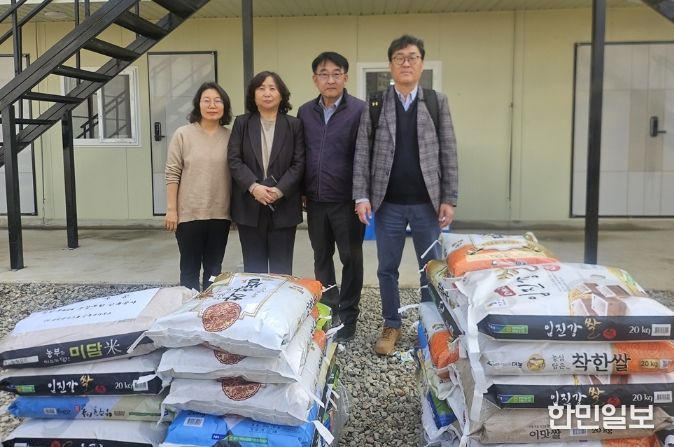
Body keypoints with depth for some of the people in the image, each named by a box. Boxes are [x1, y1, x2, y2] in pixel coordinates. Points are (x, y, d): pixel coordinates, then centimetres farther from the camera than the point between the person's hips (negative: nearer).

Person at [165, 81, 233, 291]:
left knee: (214, 269, 14)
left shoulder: (230, 137, 3)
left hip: (220, 214, 3)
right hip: (189, 214, -2)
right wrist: (171, 209, -8)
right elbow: (172, 174, -4)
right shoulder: (183, 134, -4)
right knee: (190, 268, 8)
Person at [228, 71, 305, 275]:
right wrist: (254, 187, -16)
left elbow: (299, 163, -2)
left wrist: (279, 190, -15)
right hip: (249, 205, 1)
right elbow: (234, 160, -1)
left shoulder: (294, 125, 4)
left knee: (281, 268, 5)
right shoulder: (241, 123, 7)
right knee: (253, 267, 7)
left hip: (283, 206, -1)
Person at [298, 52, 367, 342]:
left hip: (347, 200, -4)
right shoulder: (305, 112, 7)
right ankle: (327, 311, 28)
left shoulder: (360, 110, -7)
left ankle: (347, 317, 19)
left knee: (351, 259, 6)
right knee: (321, 259, 14)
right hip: (316, 200, 4)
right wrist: (302, 191, 7)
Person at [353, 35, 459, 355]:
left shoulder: (438, 102, 4)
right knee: (387, 269, 9)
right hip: (388, 203, 0)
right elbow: (362, 153, 0)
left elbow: (448, 153, 1)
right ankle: (391, 326, 25)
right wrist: (361, 196, -8)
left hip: (427, 202, 0)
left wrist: (449, 199, -4)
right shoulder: (374, 105, 3)